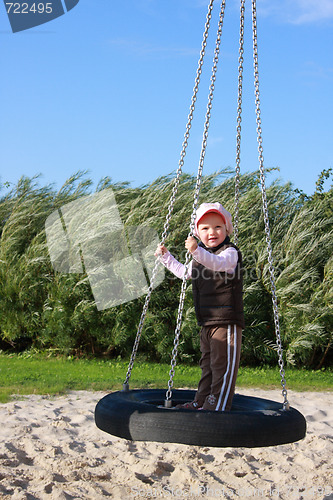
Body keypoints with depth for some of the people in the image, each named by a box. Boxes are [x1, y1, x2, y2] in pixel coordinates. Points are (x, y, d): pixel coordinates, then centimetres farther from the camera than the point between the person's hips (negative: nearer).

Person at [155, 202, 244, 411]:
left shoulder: (230, 252, -11)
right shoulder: (200, 257, 17)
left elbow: (218, 263, -35)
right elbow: (183, 272, 36)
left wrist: (197, 251, -51)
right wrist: (166, 256, 31)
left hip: (226, 322, -9)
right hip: (207, 323, 9)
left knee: (223, 365, -6)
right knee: (207, 364, 17)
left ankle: (218, 407, -3)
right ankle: (201, 403, 26)